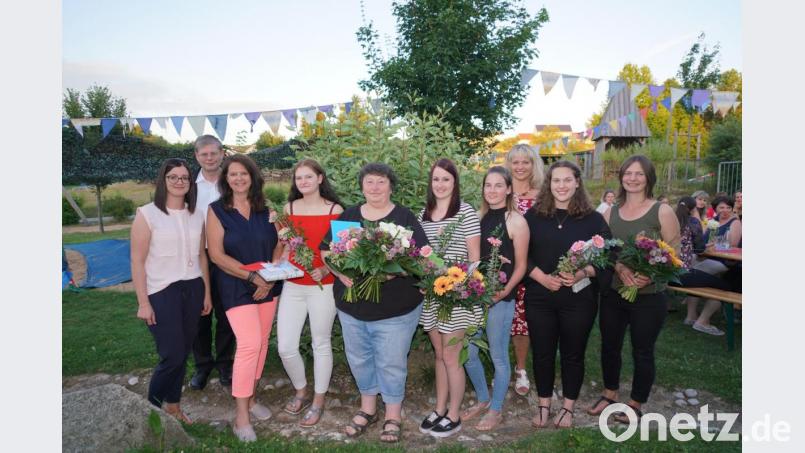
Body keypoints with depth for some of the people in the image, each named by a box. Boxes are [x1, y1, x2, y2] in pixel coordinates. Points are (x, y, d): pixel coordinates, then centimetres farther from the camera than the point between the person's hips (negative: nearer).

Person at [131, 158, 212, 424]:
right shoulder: (147, 214, -7)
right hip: (161, 291, -5)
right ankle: (152, 405, 23)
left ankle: (172, 405, 28)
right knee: (173, 355, -3)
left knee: (184, 352, 10)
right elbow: (137, 260, -8)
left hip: (192, 289, 5)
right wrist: (143, 302, -11)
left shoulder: (196, 215, 8)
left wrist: (207, 292, 11)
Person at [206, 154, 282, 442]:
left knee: (261, 342, 10)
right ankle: (241, 416, -1)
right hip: (236, 286, -4)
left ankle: (250, 398, 28)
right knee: (249, 344, -13)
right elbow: (216, 254, -11)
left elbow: (278, 245, 6)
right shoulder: (217, 210, -5)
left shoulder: (265, 209, 4)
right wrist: (253, 277, -17)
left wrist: (270, 278, -9)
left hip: (268, 284, 4)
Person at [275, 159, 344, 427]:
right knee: (285, 347, 3)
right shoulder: (289, 208, 6)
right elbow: (282, 245, 14)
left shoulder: (335, 210, -5)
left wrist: (325, 270, -17)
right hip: (292, 286, 3)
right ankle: (300, 392, 30)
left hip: (322, 286, -3)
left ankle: (318, 401, 28)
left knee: (321, 344, 10)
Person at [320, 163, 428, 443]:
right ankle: (367, 408, 37)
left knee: (391, 363, 6)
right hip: (351, 304, 4)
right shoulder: (347, 216, 6)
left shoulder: (405, 217, -4)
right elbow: (326, 251, 7)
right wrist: (341, 273, -12)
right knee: (359, 358, 16)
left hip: (395, 307, -3)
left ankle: (393, 416, 26)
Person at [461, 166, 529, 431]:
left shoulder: (516, 221, -8)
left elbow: (521, 265, -7)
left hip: (500, 298, -6)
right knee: (467, 352, 12)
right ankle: (483, 399, 35)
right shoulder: (480, 217, 8)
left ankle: (496, 410, 27)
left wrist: (504, 291, -19)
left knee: (498, 356, 7)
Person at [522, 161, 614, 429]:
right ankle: (544, 405, 29)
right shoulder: (534, 216, 2)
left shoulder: (592, 218, 0)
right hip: (539, 297, 1)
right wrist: (543, 277, -14)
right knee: (542, 353, 11)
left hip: (579, 299, -1)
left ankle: (568, 407, 30)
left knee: (573, 354, 12)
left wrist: (582, 274, -18)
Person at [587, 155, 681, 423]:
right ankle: (609, 394, 37)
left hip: (649, 296, -4)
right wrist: (621, 269, -15)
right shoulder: (610, 213, 7)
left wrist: (650, 275, -24)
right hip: (613, 293, 4)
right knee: (609, 346, 15)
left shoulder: (662, 212, -6)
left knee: (642, 352, 9)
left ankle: (635, 404, 29)